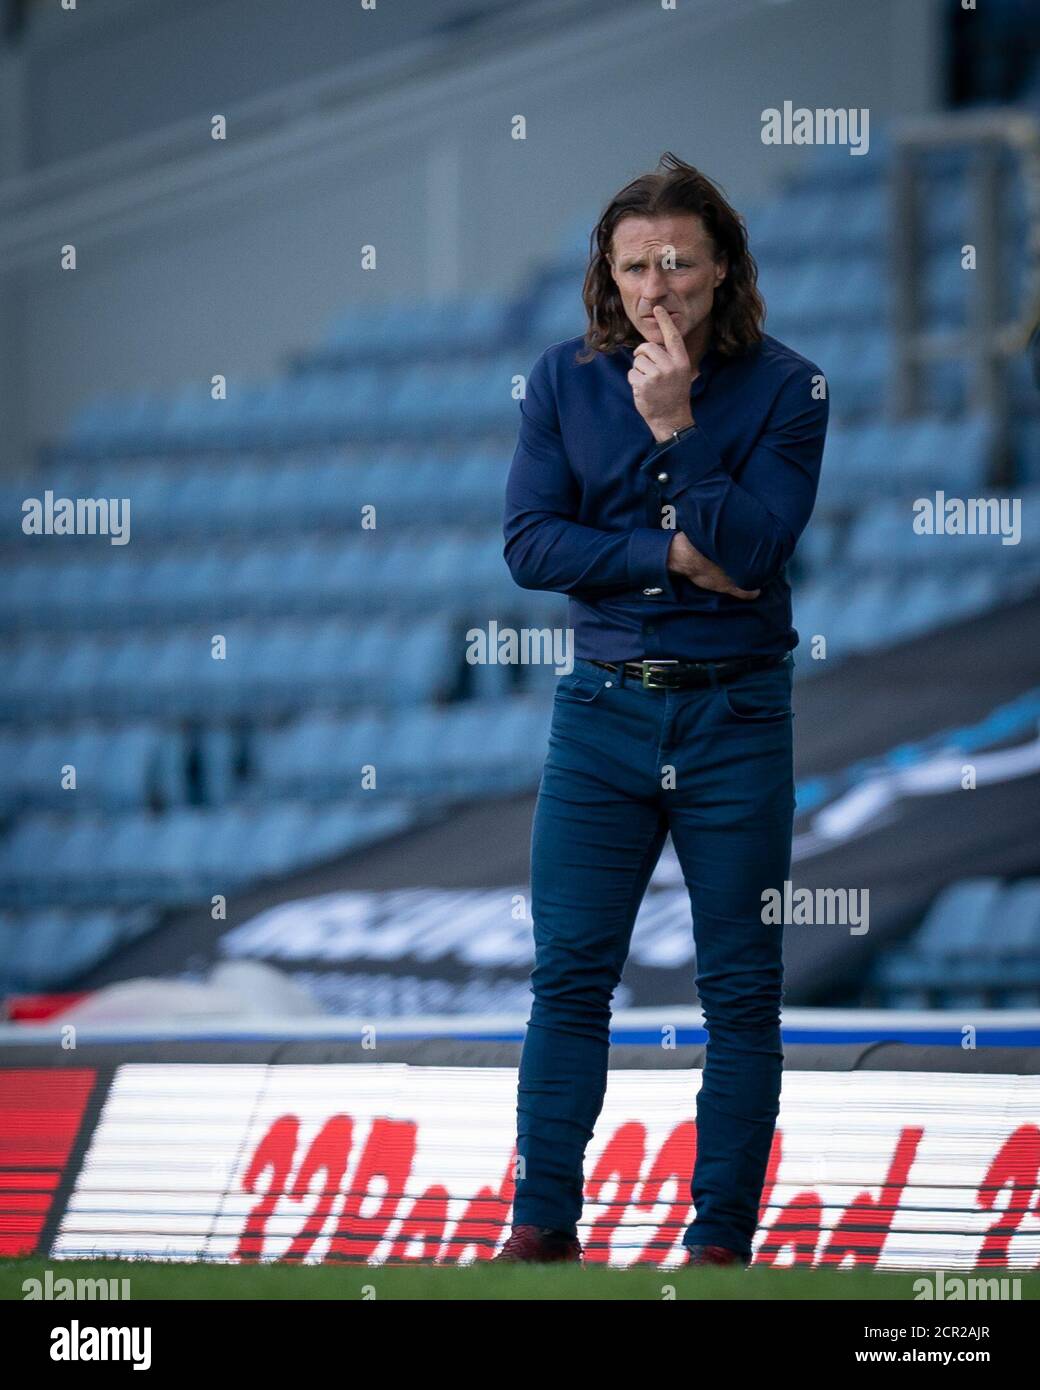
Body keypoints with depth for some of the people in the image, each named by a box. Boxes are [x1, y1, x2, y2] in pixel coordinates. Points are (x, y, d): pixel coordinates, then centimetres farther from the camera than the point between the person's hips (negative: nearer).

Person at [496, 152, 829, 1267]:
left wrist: (671, 423, -19)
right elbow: (528, 541, -5)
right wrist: (673, 559, -13)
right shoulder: (565, 380, 3)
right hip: (602, 709, 1)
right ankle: (543, 1224, 7)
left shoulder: (783, 388, -4)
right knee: (570, 976, 1)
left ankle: (721, 1236, 8)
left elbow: (752, 547, -15)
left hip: (735, 716, -1)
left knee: (741, 991, 2)